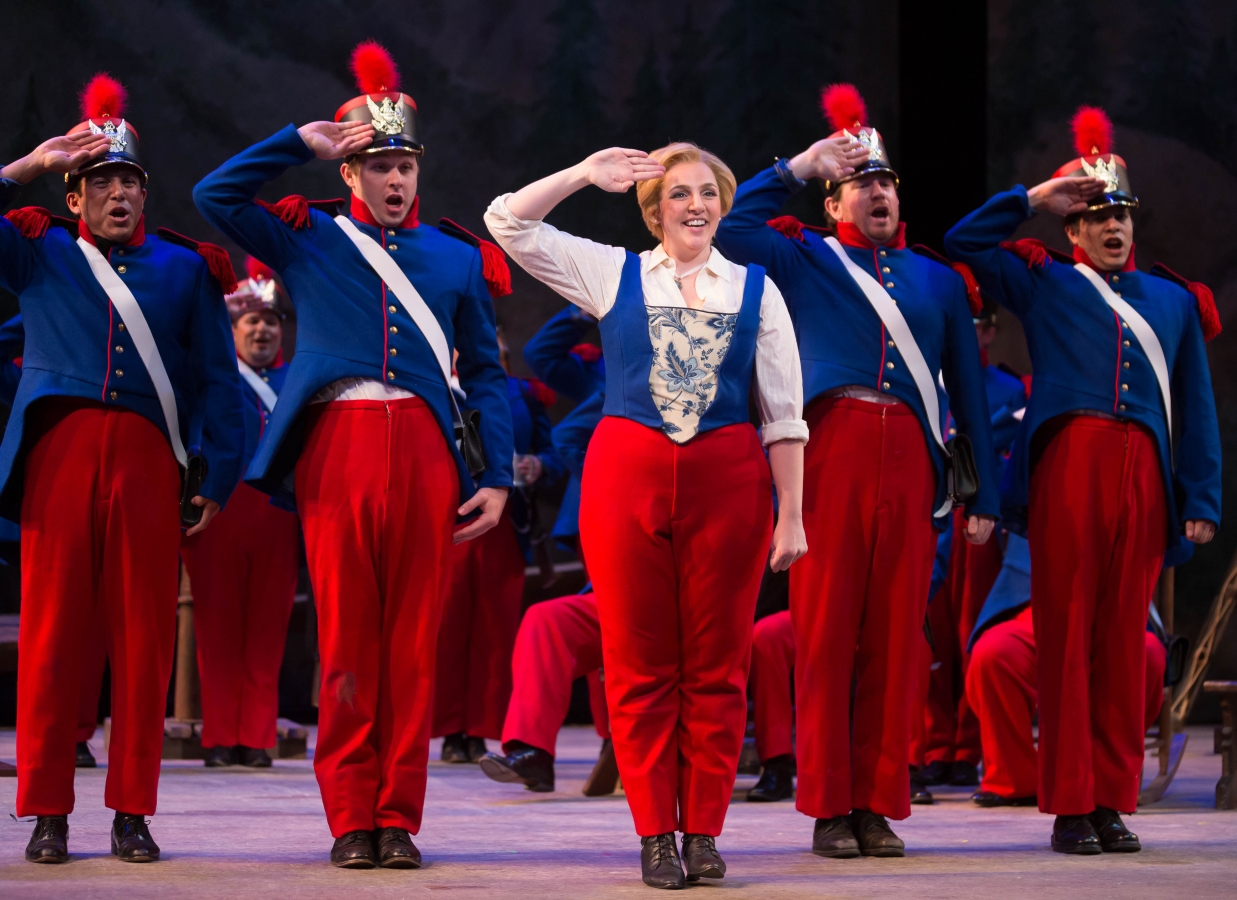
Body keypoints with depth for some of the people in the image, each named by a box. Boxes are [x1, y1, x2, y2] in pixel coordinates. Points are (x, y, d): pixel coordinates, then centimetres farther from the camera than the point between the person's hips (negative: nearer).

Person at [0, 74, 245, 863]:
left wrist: (217, 478, 4)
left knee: (143, 636, -1)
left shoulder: (185, 267, 15)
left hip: (148, 458, 1)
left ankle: (132, 812, 6)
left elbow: (219, 381, 13)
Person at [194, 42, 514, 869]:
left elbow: (486, 374, 15)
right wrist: (304, 141, 2)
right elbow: (217, 194, 4)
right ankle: (352, 818, 4)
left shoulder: (456, 259, 15)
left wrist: (498, 478, 6)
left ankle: (399, 817, 6)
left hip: (425, 452, 1)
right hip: (338, 449, -1)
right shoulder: (309, 242, 13)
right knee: (345, 637, -1)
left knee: (413, 640, 0)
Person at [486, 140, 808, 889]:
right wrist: (588, 175, 2)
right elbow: (508, 222, 6)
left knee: (717, 664, 3)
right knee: (640, 664, 2)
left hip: (728, 481, 0)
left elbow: (784, 413, 4)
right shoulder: (614, 274, 8)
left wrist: (792, 515, -1)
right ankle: (656, 832, 9)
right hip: (629, 475, 0)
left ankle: (704, 829, 11)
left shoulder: (756, 289, 7)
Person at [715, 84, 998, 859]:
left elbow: (969, 390, 20)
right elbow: (731, 228, -1)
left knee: (896, 635, 1)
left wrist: (985, 496, 15)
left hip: (910, 460, 2)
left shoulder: (939, 280, 21)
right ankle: (830, 807, 1)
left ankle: (880, 806, 6)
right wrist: (801, 166, 0)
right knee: (826, 629, -3)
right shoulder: (806, 261, 14)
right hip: (832, 452, -2)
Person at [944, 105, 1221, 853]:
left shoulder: (1172, 301, 19)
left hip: (1142, 474, 2)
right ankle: (1071, 805, -1)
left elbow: (1196, 409, 17)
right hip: (1067, 467, -2)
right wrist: (1036, 198, 7)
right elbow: (965, 243, 10)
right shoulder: (1044, 284, 15)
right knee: (1067, 637, -4)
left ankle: (1114, 799, 7)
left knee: (1124, 639, 2)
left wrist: (1201, 501, 9)